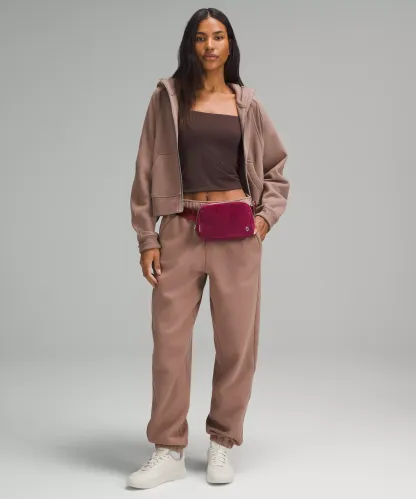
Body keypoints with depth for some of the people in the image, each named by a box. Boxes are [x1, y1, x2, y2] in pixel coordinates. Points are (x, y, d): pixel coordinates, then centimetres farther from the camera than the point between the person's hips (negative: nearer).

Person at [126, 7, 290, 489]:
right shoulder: (168, 96, 6)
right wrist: (147, 238, -2)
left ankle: (221, 445, 18)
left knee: (237, 340, 3)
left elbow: (275, 170, 18)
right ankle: (168, 451, 10)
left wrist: (267, 216, 2)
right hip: (181, 229, -1)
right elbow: (146, 170, 3)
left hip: (237, 231, 1)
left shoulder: (246, 103, 10)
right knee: (169, 338, -1)